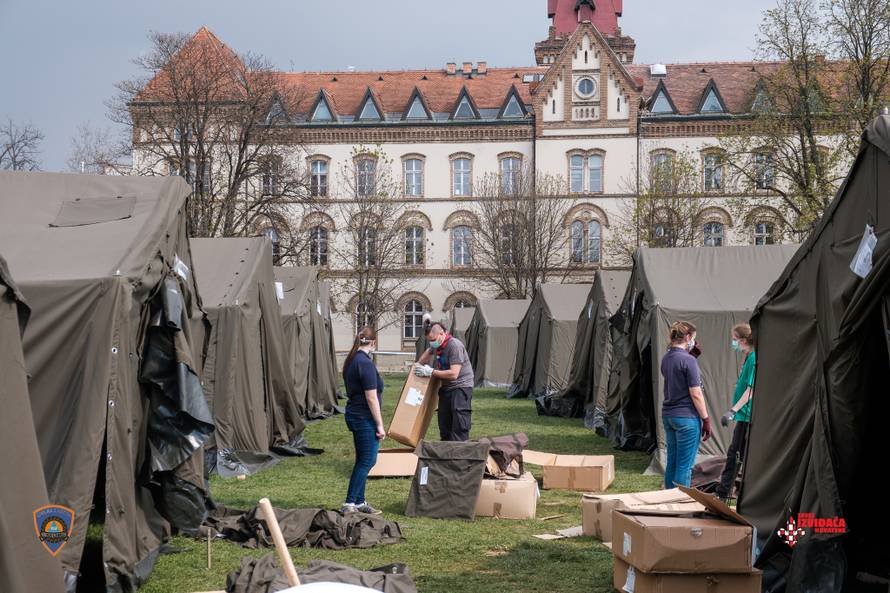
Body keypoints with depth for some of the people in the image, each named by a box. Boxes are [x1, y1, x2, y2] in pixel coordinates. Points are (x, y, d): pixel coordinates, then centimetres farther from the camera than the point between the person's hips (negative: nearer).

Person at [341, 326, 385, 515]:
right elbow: (371, 398, -20)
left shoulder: (350, 361, 9)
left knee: (362, 460, 16)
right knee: (367, 460, -3)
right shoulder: (366, 363, -19)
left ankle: (359, 502, 21)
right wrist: (380, 425, -14)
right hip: (365, 418, -9)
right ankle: (349, 504, -3)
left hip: (353, 414, 9)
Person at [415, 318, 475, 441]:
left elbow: (453, 374, -27)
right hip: (446, 387, 9)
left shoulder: (455, 345, -21)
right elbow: (429, 351, 32)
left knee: (459, 427, -16)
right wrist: (419, 364, 17)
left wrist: (430, 372, -21)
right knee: (444, 425, 10)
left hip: (461, 386, -9)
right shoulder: (436, 345, 5)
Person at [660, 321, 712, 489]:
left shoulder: (666, 359, 9)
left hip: (667, 415, 8)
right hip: (687, 418, -8)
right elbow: (696, 394, -16)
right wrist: (706, 420, -8)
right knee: (684, 465, -2)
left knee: (671, 462, 14)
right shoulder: (688, 361, -15)